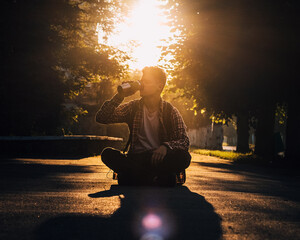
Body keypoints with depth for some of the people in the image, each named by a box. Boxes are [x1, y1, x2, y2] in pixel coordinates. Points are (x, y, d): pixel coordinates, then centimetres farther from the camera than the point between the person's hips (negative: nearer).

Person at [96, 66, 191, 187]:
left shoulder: (170, 111, 2)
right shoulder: (132, 107, 7)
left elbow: (184, 141, -5)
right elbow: (101, 118, 0)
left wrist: (166, 147, -26)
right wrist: (120, 96, -9)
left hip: (159, 159, -2)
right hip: (135, 158, 2)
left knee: (184, 157, -31)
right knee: (107, 154, -25)